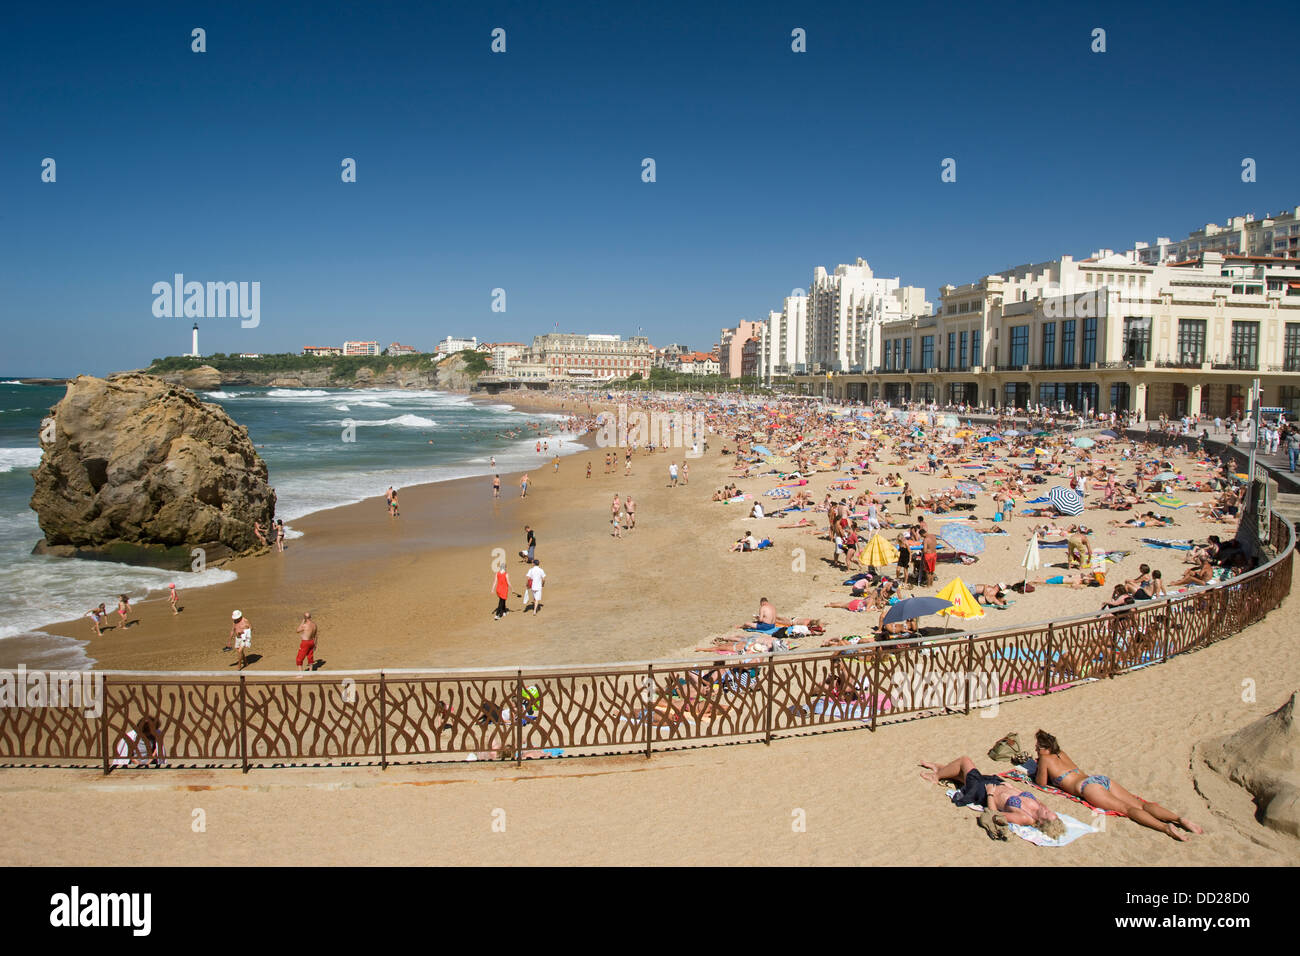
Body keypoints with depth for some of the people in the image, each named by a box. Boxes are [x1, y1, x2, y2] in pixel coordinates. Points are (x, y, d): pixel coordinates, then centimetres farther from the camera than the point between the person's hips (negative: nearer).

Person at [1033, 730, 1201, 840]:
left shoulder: (1045, 759, 7)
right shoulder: (1061, 754, 30)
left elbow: (1042, 782, 9)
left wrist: (1037, 772, 28)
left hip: (1089, 786, -8)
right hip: (1102, 778, 8)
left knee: (1127, 808, -23)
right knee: (1140, 805, -7)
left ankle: (1166, 827, -44)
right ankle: (1180, 819, -26)